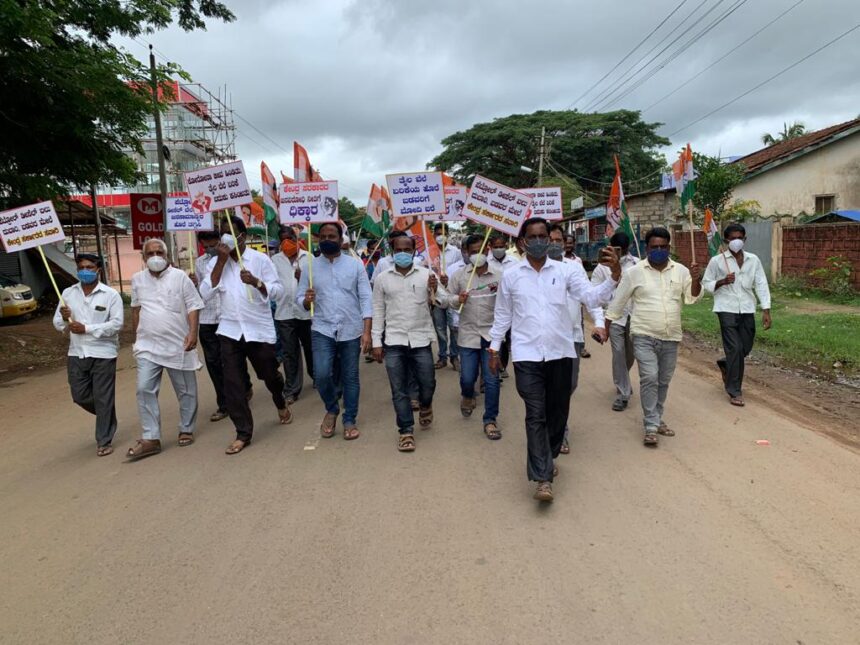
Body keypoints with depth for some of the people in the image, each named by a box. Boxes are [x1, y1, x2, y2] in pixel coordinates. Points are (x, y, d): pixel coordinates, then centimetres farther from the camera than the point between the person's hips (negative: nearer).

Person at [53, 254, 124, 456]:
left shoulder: (110, 294, -6)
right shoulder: (68, 293, 7)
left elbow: (117, 324, -12)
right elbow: (57, 324, 8)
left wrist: (86, 328, -18)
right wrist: (64, 318, -15)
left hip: (103, 354, -4)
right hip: (77, 353, 5)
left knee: (103, 399, 1)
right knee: (80, 396, 11)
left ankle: (104, 441, 14)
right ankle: (107, 417, 39)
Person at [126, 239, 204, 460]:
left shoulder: (179, 277, -4)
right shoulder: (137, 279, 8)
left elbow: (193, 306, -7)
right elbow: (136, 308, 19)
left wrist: (193, 333, -18)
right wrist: (137, 335, 20)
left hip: (178, 345, -2)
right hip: (148, 346, 3)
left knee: (186, 391, 7)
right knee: (144, 390, -5)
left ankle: (186, 430, 24)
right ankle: (151, 438, 0)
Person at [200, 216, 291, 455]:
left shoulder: (260, 259, -5)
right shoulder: (216, 262, 4)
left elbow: (277, 291, -8)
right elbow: (206, 292, -10)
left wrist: (256, 282, -27)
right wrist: (221, 261, -14)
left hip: (259, 330, -2)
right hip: (230, 331, 2)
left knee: (269, 375, 13)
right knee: (231, 382, -2)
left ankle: (281, 404, 47)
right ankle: (243, 433, 9)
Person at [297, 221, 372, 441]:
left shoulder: (355, 264, 0)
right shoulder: (310, 266, 4)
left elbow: (366, 298, -2)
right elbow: (299, 298, 5)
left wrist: (367, 331, -10)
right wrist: (307, 300, -20)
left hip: (351, 330, 0)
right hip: (322, 329, 0)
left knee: (350, 377, 8)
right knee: (321, 374, -12)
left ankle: (350, 420, 24)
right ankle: (331, 410, 17)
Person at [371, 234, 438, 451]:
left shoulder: (426, 274, 1)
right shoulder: (382, 278, 3)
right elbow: (378, 311, 6)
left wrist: (435, 290, -20)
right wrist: (377, 341, 3)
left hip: (421, 340, 0)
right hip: (393, 341, 0)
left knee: (428, 384, 7)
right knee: (399, 390, 4)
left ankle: (425, 405, 40)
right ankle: (406, 431, 17)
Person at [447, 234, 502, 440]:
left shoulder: (499, 275, -1)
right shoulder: (459, 275, 2)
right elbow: (448, 299, 8)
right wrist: (458, 299, -15)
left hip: (491, 334, -1)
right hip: (468, 333, 1)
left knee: (492, 380, 0)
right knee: (467, 378, 5)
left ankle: (490, 420, 14)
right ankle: (467, 396, 41)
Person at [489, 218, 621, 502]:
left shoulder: (564, 271, 4)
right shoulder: (510, 275, 3)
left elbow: (593, 297, -5)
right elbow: (502, 316, 11)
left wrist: (614, 276, -21)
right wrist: (494, 349, 10)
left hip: (560, 353, 2)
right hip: (526, 355, -2)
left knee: (558, 412, 13)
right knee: (535, 415, -6)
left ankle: (545, 459, 37)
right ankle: (543, 478, -2)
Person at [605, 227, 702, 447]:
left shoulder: (681, 271, 4)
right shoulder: (634, 272, -3)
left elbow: (692, 297, -4)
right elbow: (618, 302, 2)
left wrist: (696, 279, -23)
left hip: (671, 338, 4)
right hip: (644, 337, -3)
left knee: (664, 381, 13)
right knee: (649, 378, -12)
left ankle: (657, 419, 29)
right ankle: (651, 426, -4)